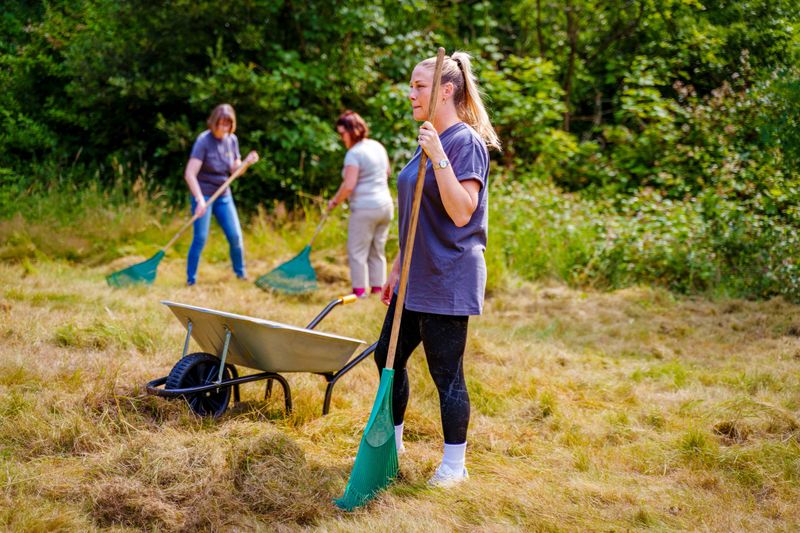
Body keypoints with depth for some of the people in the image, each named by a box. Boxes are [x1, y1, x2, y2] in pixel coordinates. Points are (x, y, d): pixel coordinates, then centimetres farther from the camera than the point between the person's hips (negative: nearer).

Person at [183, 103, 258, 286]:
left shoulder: (232, 140, 2)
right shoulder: (204, 141, -16)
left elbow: (234, 170, 9)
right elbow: (190, 174, -20)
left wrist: (247, 162, -11)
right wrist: (200, 199, -27)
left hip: (223, 195, 5)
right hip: (203, 194, -5)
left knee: (235, 235, 4)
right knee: (200, 238, -7)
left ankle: (240, 272, 24)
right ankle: (191, 279, 4)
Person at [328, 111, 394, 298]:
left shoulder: (354, 153, -16)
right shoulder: (378, 146, 10)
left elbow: (348, 186, -21)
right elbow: (387, 172, 24)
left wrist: (335, 201, -8)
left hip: (364, 208, -8)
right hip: (386, 205, 8)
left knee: (357, 252, 0)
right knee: (378, 251, 14)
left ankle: (359, 291, 0)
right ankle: (378, 288, 16)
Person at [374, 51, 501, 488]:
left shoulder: (466, 142, -14)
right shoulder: (429, 142, 13)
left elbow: (461, 213, -24)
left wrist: (438, 157, -28)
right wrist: (397, 269, 21)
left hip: (448, 280, -10)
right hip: (416, 278, 10)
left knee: (446, 373, -1)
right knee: (387, 356, 16)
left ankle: (454, 465, 13)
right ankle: (392, 442, 33)